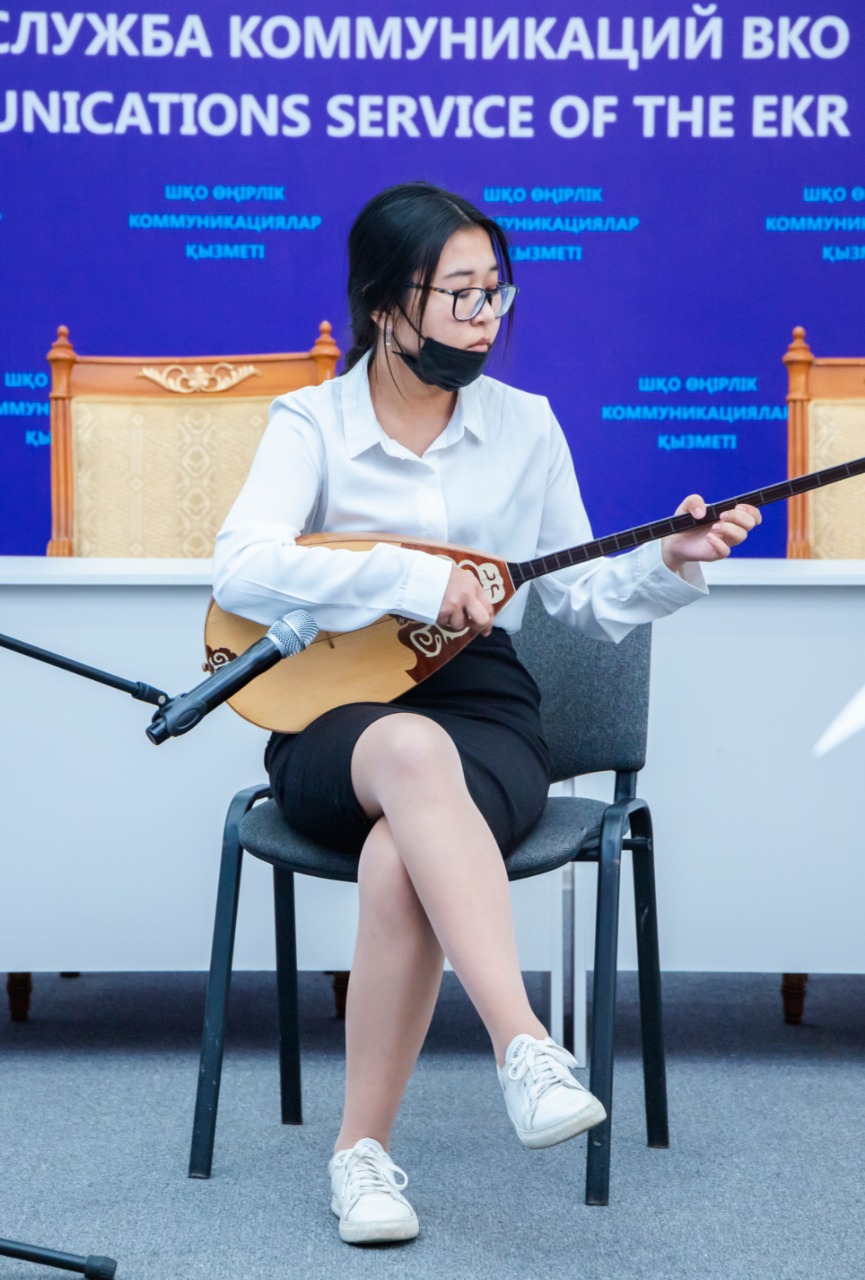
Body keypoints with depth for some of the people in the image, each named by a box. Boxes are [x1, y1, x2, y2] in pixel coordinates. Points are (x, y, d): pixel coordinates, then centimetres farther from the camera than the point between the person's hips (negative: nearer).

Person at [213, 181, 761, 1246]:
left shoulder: (525, 425, 11)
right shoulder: (311, 422, 2)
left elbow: (586, 603, 13)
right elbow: (240, 569, -16)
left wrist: (671, 563, -7)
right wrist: (414, 578, -21)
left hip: (483, 707, 1)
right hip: (334, 720, -1)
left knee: (401, 855, -35)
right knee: (413, 753, -41)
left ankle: (362, 1149, -24)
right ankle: (524, 1047, -48)